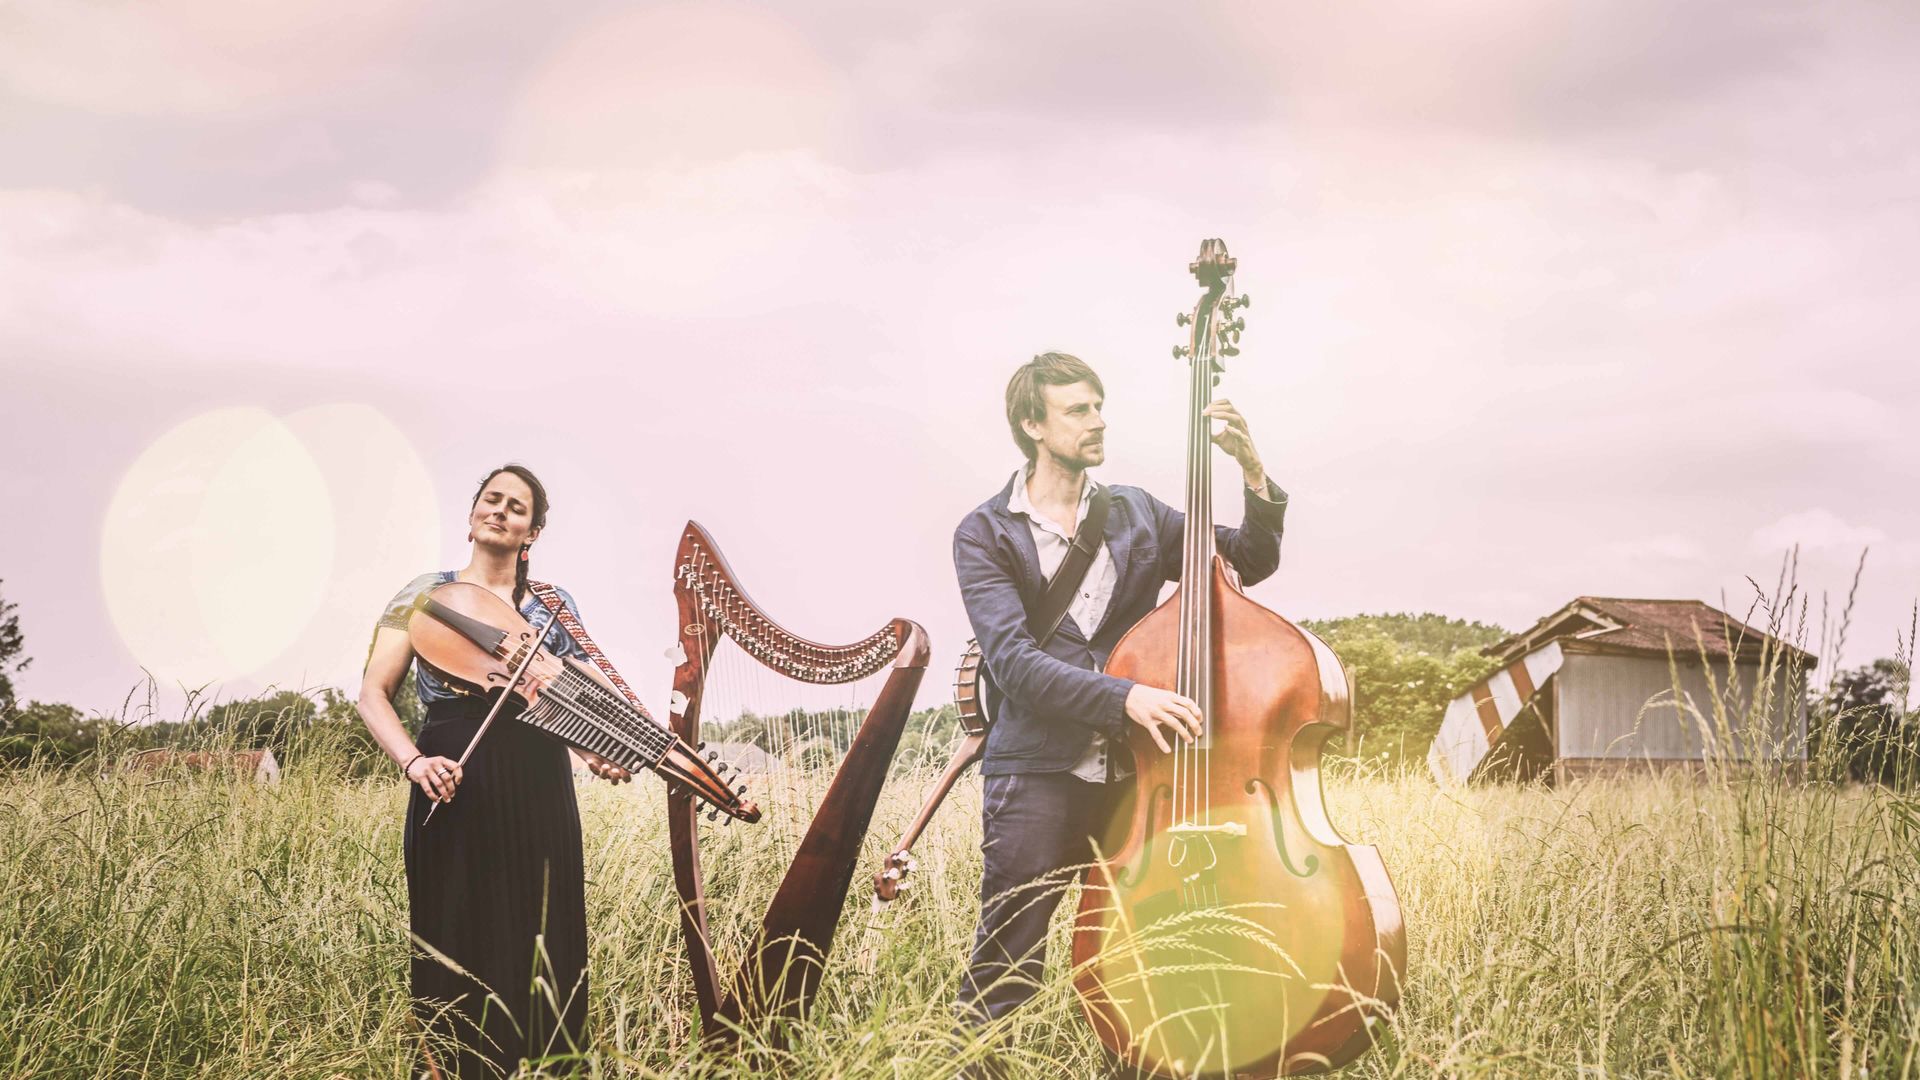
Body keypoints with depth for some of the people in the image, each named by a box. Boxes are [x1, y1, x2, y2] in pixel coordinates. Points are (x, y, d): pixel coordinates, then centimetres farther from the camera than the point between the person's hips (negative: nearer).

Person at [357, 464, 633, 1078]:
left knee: (542, 950, 1)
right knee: (459, 948, -2)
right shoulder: (427, 594, 7)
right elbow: (374, 694, 0)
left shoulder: (554, 606, 14)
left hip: (539, 794, 2)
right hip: (454, 788, -2)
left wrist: (597, 753, -8)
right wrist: (413, 761, -18)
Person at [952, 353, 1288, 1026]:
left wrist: (1255, 474, -2)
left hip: (1135, 772, 4)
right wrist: (1124, 698, -25)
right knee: (1002, 975, -7)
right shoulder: (986, 534, 1)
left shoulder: (1138, 516, 14)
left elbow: (1249, 562, 15)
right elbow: (1012, 660, -12)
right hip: (1039, 775, -3)